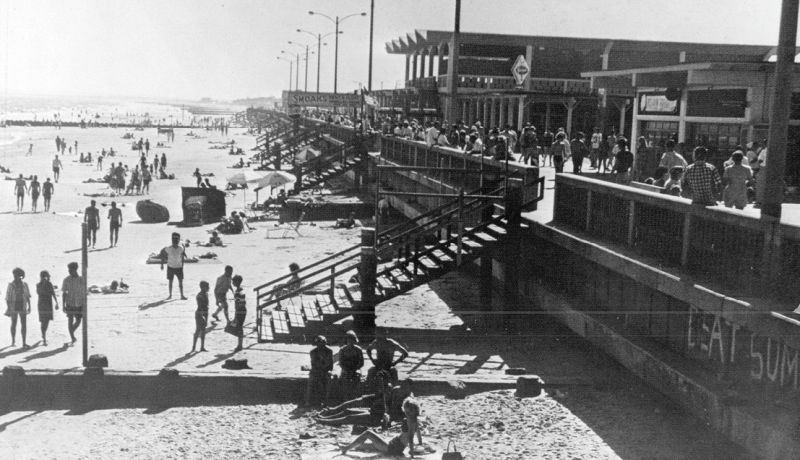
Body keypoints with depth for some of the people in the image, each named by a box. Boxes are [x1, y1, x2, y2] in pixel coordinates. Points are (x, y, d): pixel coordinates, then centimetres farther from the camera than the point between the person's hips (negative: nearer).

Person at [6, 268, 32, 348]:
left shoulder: (24, 285, 1)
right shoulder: (11, 285, -7)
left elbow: (28, 296, 8)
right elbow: (7, 297, -6)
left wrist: (29, 306, 4)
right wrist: (8, 309, -11)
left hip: (22, 307, 2)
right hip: (13, 307, -2)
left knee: (24, 324, -6)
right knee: (13, 324, 8)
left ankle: (24, 343, -5)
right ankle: (13, 341, 26)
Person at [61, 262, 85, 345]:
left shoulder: (82, 280, -2)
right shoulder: (66, 280, -4)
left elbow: (84, 294, 3)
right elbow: (63, 293, -2)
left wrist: (84, 306, 2)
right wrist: (63, 305, -7)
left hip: (79, 304, 1)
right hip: (70, 303, -1)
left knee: (78, 322, 3)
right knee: (70, 321, -3)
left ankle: (71, 333, 29)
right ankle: (72, 339, 4)